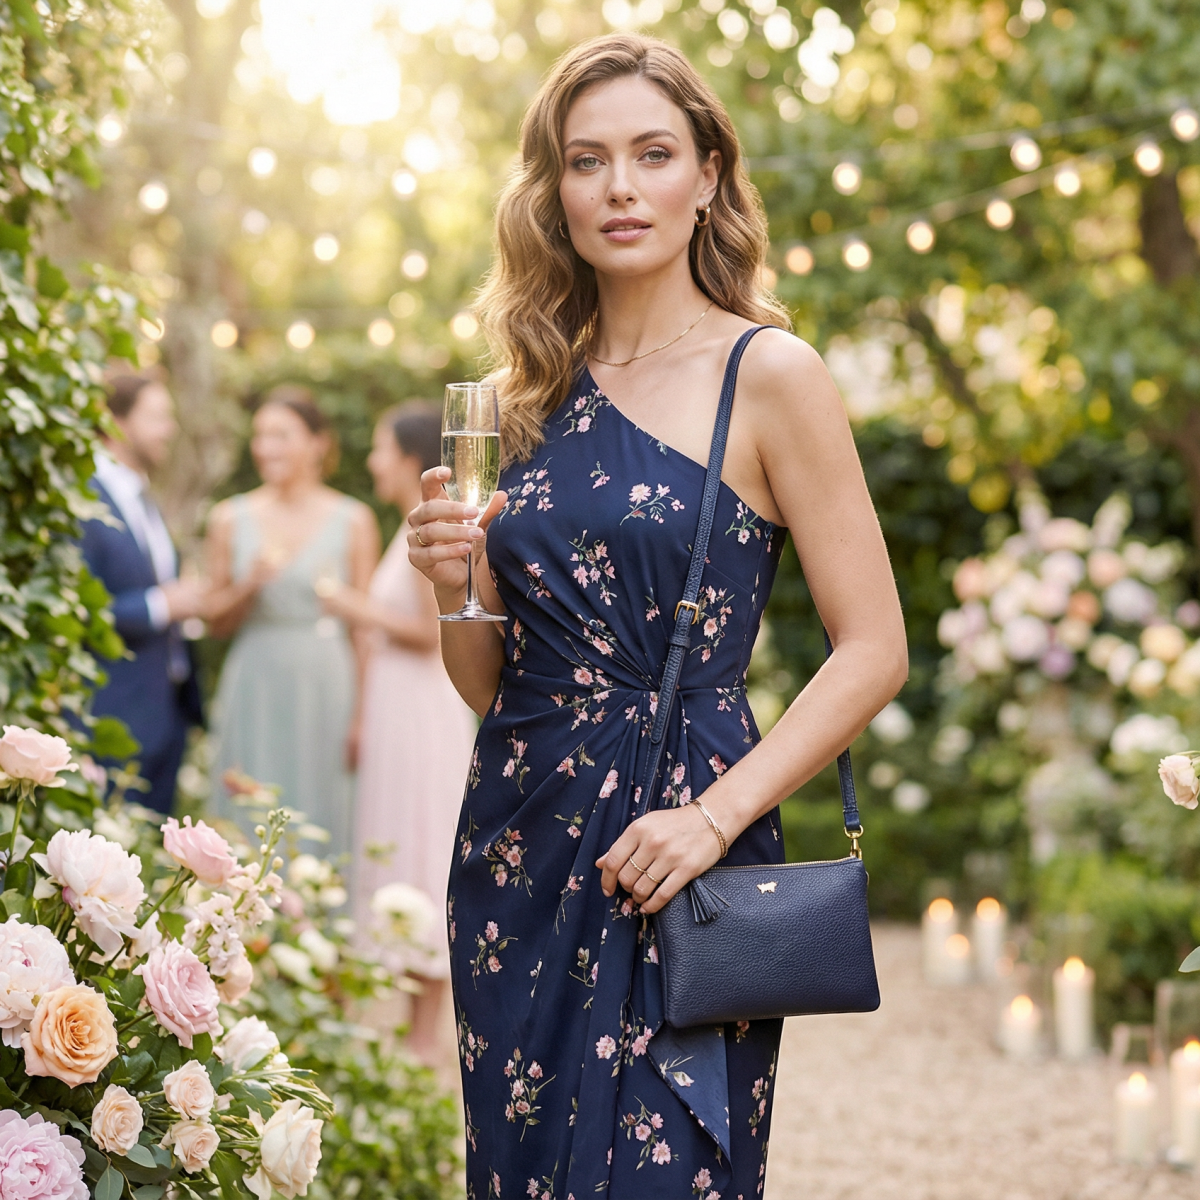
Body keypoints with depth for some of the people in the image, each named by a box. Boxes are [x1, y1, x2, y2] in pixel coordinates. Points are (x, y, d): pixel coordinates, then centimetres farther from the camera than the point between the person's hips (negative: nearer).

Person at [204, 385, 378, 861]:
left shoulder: (353, 520, 0)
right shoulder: (231, 517, 6)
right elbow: (217, 621, 8)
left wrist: (363, 714, -5)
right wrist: (252, 584, -11)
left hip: (325, 689, -2)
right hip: (254, 691, 2)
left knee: (319, 820, 1)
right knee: (250, 825, 1)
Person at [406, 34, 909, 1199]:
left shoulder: (769, 374, -5)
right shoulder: (533, 393, 10)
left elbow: (873, 651, -9)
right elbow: (488, 682, 14)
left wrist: (715, 815, -18)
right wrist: (454, 584, -7)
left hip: (671, 856, -5)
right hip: (517, 846, 5)